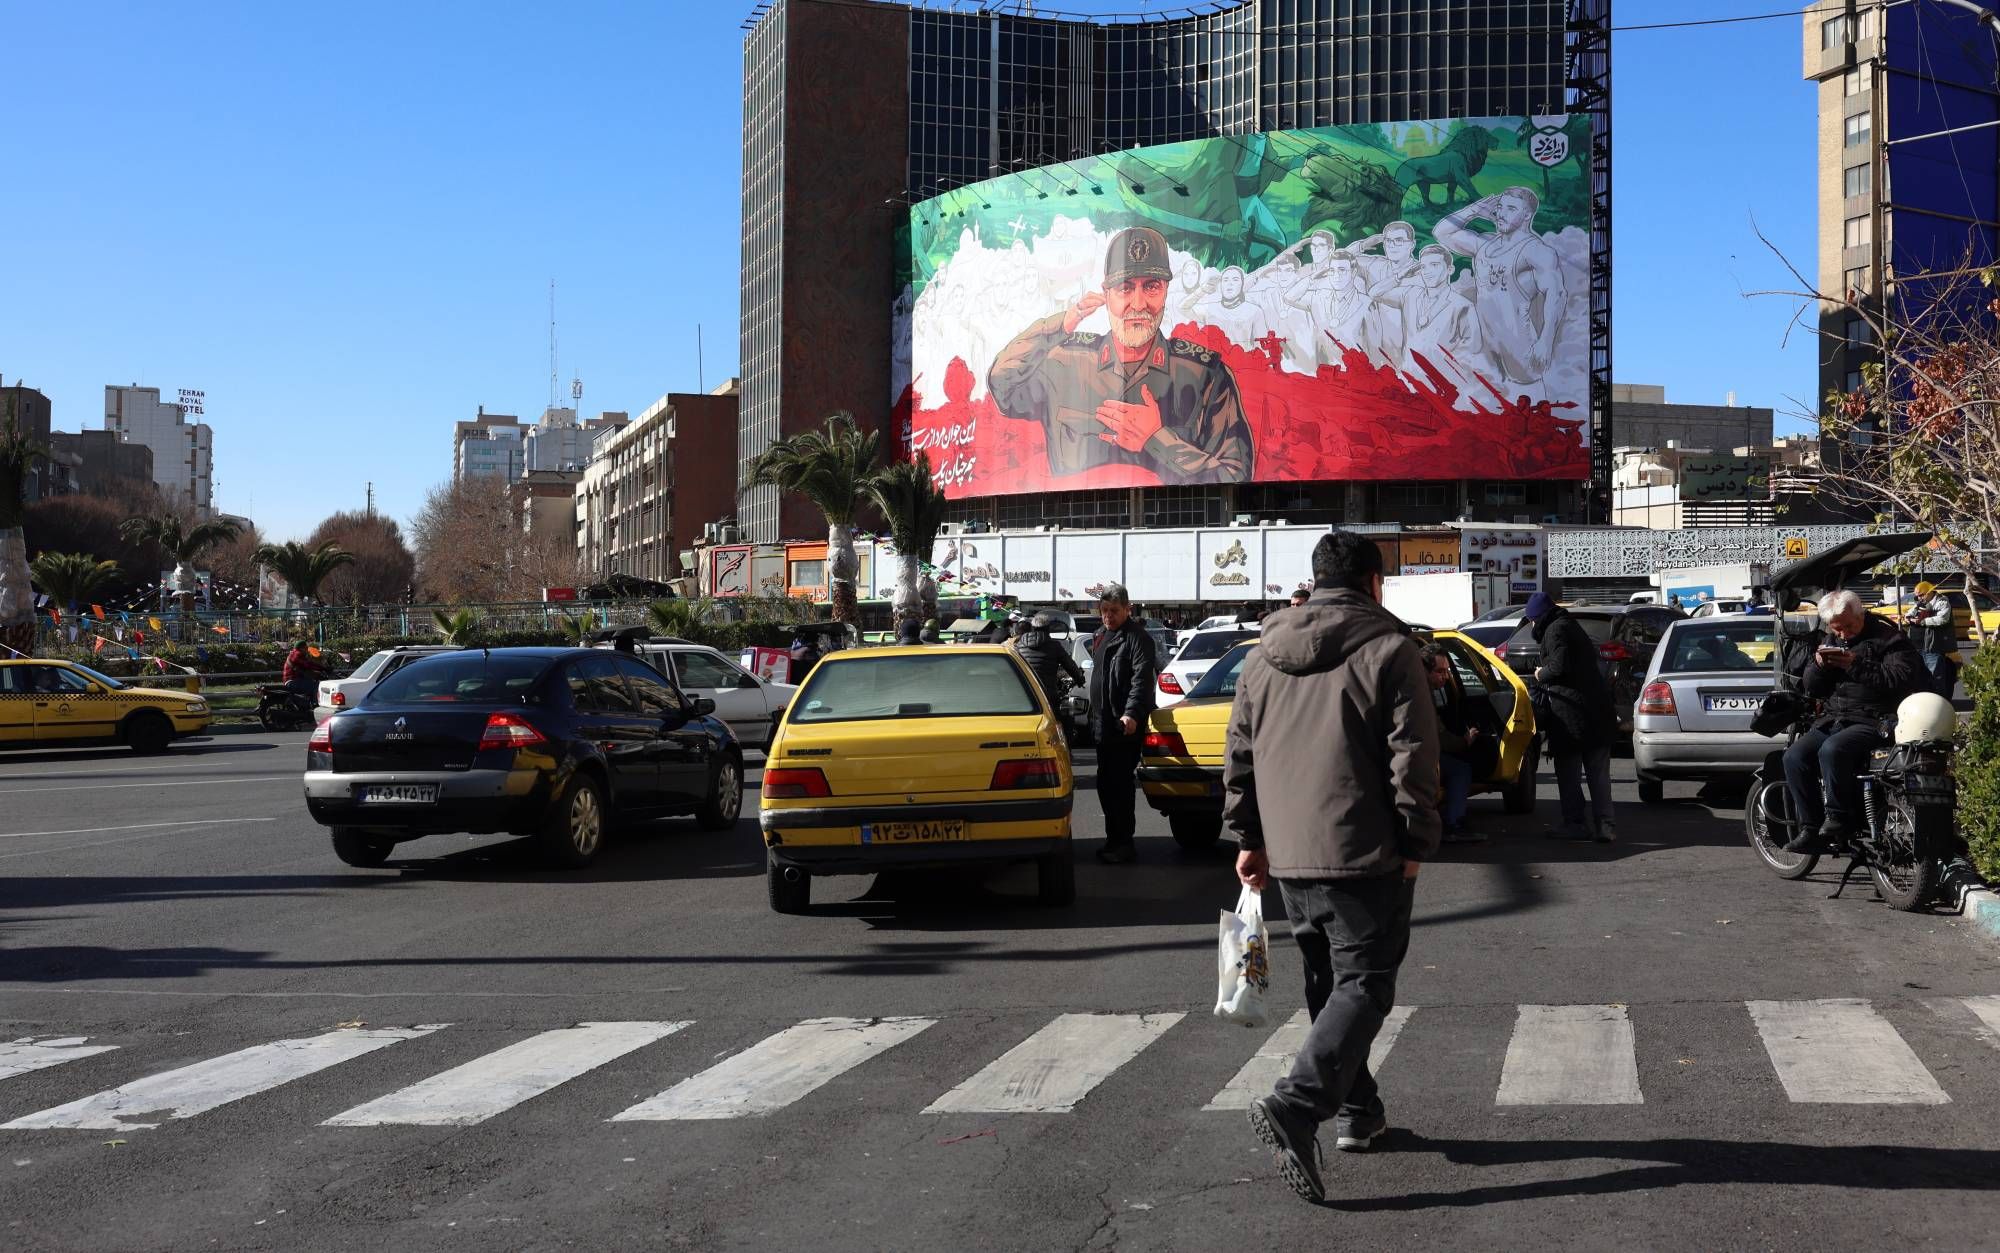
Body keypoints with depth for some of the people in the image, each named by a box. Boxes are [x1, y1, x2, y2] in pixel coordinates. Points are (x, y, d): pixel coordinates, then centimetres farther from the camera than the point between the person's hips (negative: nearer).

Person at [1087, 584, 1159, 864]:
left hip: (1125, 725, -10)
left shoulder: (1137, 638, -10)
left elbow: (1142, 679, -22)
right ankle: (1115, 839, 23)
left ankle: (1122, 843, -4)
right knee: (1106, 783, 14)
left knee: (1119, 784, -9)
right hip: (1104, 724, 10)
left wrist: (1132, 713, -34)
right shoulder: (1101, 636, 19)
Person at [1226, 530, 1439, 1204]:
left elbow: (1239, 756, 12)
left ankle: (1355, 1110, 27)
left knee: (1328, 983, 19)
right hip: (1364, 854, -6)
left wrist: (1248, 837, 18)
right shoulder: (1387, 650, -6)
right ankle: (1297, 1105, -21)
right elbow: (1412, 760, -11)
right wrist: (1416, 845, -5)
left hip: (1289, 856, 6)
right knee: (1363, 985, -4)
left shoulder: (1263, 656, 11)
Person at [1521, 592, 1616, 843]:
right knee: (1599, 773, 8)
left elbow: (1559, 666, -21)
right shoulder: (1572, 627, 20)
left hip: (1570, 713, -9)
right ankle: (1605, 824, 5)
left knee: (1568, 774, 2)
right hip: (1598, 711, 9)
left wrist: (1541, 674, -2)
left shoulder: (1556, 630, -9)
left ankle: (1576, 823, 3)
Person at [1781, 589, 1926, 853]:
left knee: (1832, 750, -34)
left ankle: (1838, 820, -22)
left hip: (1872, 720, -7)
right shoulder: (1830, 641, 19)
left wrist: (1856, 665, -19)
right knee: (1795, 755, -17)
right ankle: (1810, 829, -15)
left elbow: (1901, 680, -16)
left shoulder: (1887, 638, 0)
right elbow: (1810, 688, 19)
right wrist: (1818, 665, -2)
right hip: (1832, 720, 7)